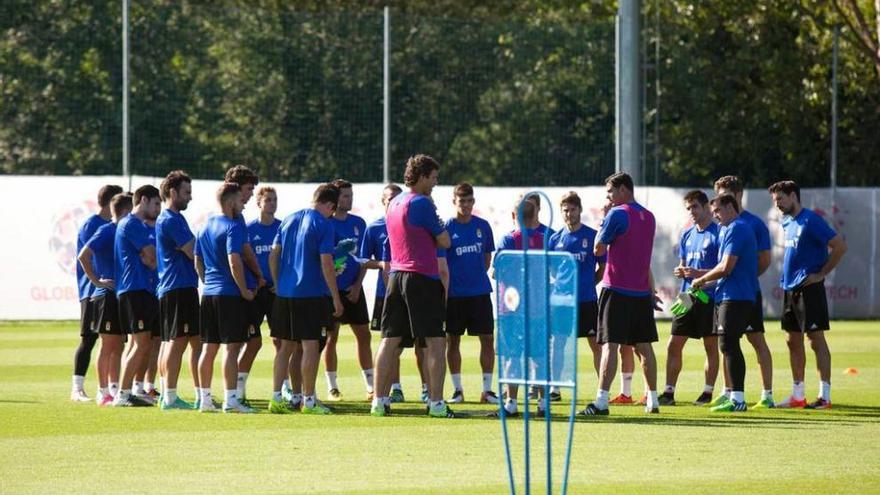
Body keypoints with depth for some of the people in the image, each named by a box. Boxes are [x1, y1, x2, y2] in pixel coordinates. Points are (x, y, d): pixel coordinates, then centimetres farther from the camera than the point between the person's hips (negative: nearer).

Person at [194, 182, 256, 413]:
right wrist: (244, 290, -13)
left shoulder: (206, 227, 13)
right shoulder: (233, 227, -12)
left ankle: (205, 399, 14)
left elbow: (197, 262, 18)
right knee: (232, 347, -5)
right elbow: (234, 261, -21)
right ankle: (230, 400, -8)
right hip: (230, 294, -8)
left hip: (209, 293, 8)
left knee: (208, 348, 11)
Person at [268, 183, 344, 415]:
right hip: (312, 293, -6)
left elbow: (273, 255, 12)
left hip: (284, 293, 6)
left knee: (286, 346, 12)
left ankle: (276, 398, 9)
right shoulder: (323, 225, -9)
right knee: (310, 346, -1)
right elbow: (326, 264, -13)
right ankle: (308, 400, 0)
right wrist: (336, 298, -8)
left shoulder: (290, 219, 10)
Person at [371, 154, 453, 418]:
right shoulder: (422, 203, -12)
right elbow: (444, 242, -7)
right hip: (423, 278, -8)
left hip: (396, 276, 8)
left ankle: (379, 400, 6)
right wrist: (436, 221, 9)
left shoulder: (394, 203, 14)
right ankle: (436, 403, -7)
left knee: (390, 340, 8)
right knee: (435, 342, -4)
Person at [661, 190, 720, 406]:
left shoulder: (718, 233, -7)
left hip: (709, 297, -7)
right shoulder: (687, 235, 13)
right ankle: (669, 392, 7)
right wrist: (681, 272, 0)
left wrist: (699, 273, -21)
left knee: (711, 346, 2)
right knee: (673, 345, 3)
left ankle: (708, 392, 8)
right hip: (687, 296, 7)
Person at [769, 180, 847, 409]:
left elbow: (840, 246, -17)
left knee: (816, 339, -7)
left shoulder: (811, 221, -13)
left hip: (808, 288, -9)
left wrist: (821, 274, -14)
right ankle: (797, 395, 16)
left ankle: (825, 396, -6)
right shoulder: (787, 223, 14)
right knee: (793, 341, 10)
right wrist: (787, 277, 15)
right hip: (790, 288, 9)